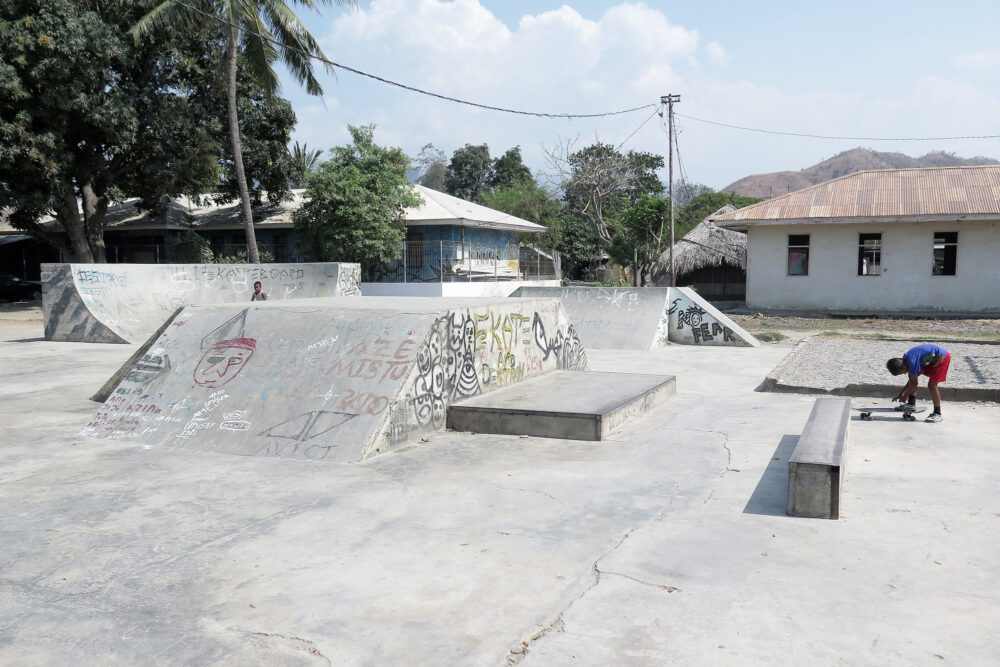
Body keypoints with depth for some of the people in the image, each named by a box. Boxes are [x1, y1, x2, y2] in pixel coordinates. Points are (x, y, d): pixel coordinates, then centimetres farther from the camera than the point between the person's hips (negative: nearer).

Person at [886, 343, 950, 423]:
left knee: (932, 384, -13)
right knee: (913, 376, 7)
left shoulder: (912, 361, -27)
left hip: (942, 357, -10)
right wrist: (901, 393, 14)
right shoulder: (906, 359, 0)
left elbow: (914, 382, -18)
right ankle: (911, 403, 12)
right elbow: (912, 379, 11)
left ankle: (937, 414, -5)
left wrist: (905, 395, -5)